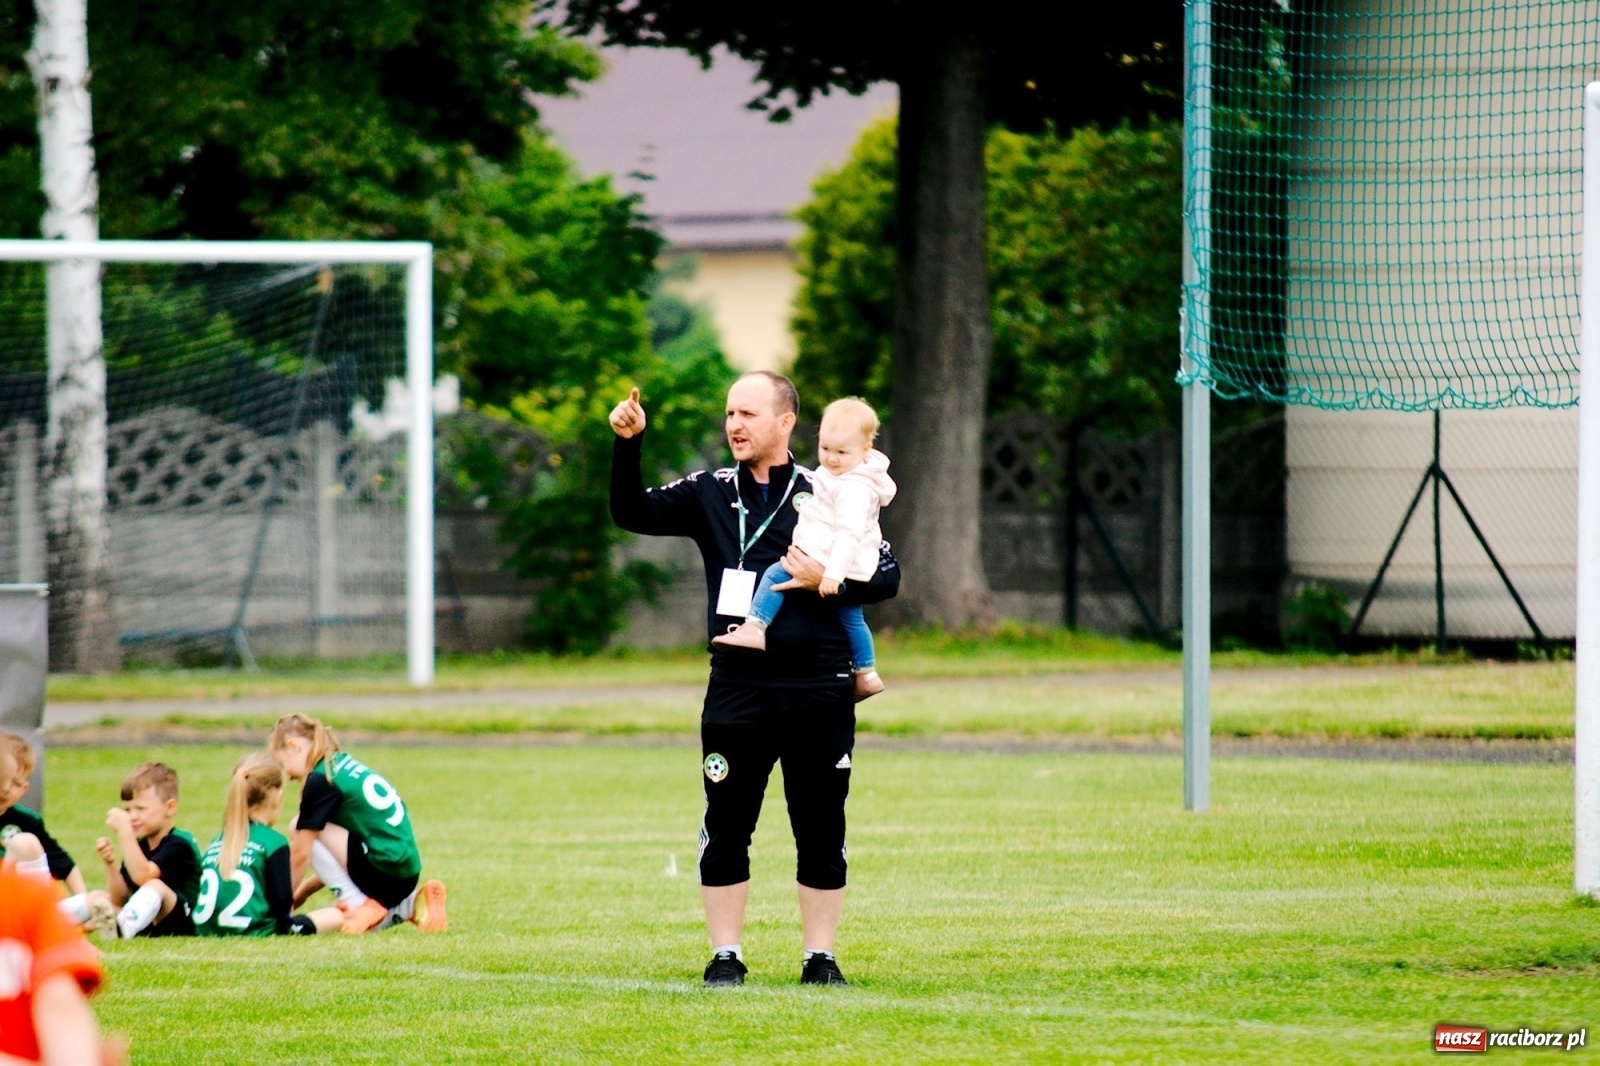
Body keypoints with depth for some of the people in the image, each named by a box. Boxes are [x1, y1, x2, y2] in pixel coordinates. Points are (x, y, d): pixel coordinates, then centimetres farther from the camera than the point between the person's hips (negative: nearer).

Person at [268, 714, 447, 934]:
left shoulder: (319, 780, -11)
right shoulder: (343, 765, 16)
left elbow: (300, 853, -8)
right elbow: (335, 851, 22)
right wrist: (303, 891, 23)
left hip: (383, 871, -10)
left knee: (305, 830, -8)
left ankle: (359, 905, -7)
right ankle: (410, 905, 11)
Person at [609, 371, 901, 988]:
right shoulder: (709, 494, 9)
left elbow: (888, 576, 3)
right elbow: (633, 513, -1)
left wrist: (828, 583, -13)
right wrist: (628, 445, -14)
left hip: (820, 697, -1)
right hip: (737, 692, 1)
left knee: (821, 832, 5)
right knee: (725, 828, 1)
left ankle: (820, 959, 14)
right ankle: (726, 956, 10)